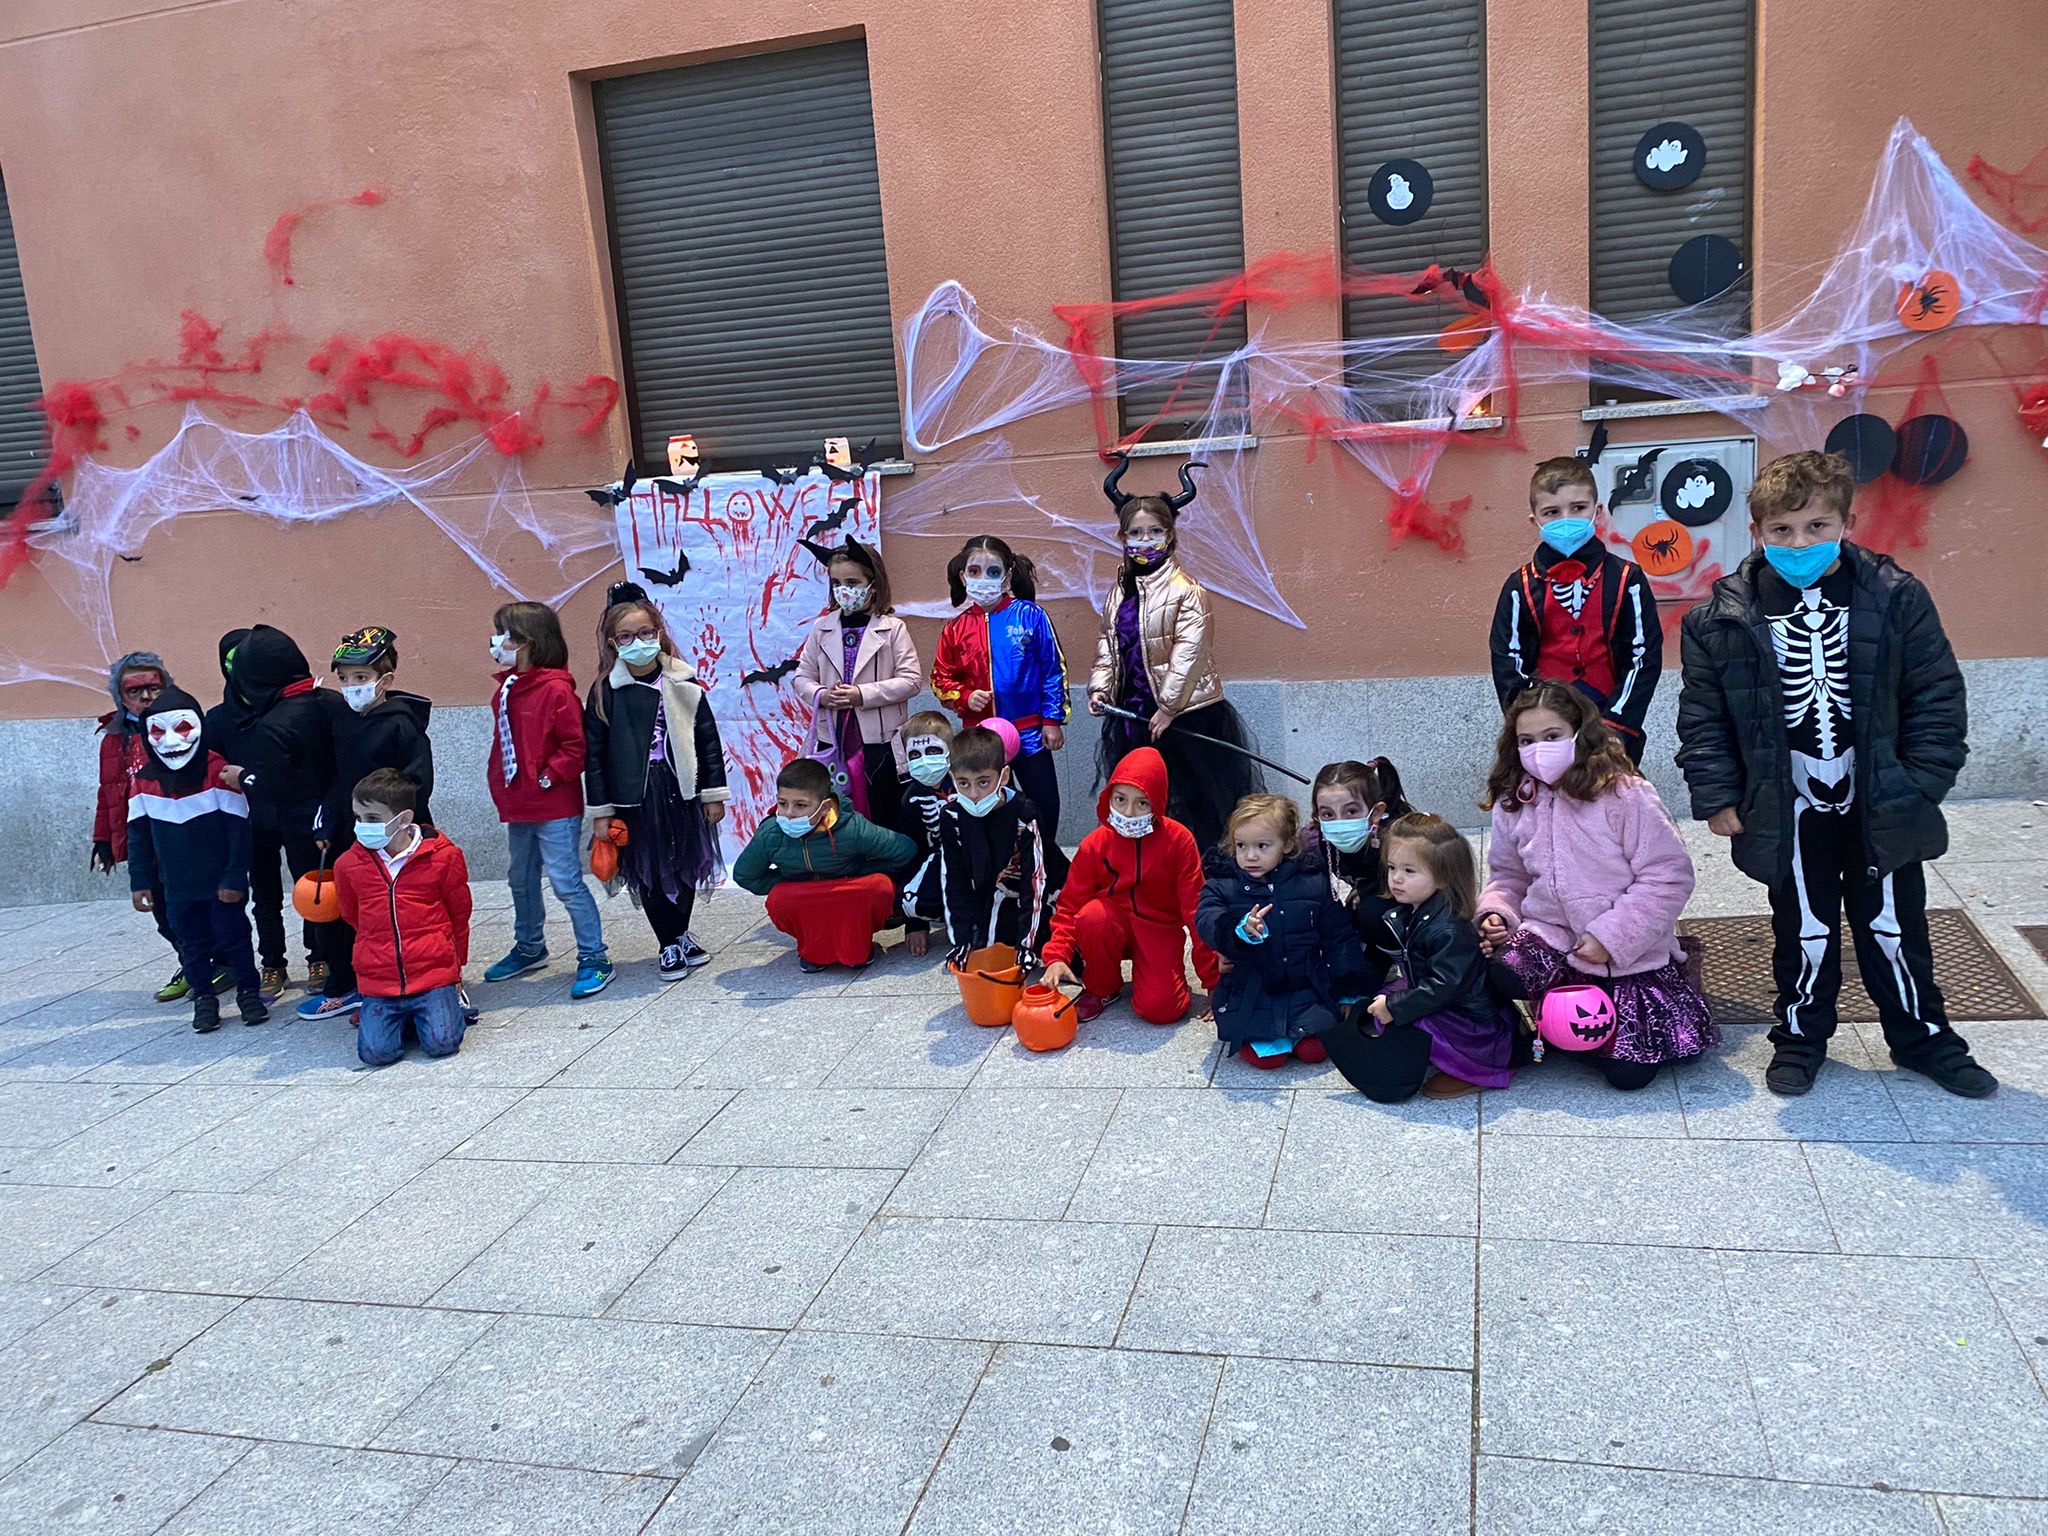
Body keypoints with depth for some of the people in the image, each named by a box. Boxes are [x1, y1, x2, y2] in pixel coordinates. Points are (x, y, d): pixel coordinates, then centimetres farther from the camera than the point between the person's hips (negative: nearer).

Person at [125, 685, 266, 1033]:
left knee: (233, 936, 5)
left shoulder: (217, 771, -14)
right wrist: (139, 882, 4)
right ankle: (203, 998, 24)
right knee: (191, 943, 12)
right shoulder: (144, 779, -2)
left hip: (221, 883, -4)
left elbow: (239, 829, -12)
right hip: (177, 886, 4)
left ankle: (249, 991, 20)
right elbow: (138, 836, 6)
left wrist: (235, 877, -13)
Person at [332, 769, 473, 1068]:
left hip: (434, 974, -2)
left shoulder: (443, 856, -6)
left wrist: (456, 962, 17)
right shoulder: (348, 865, 0)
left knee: (442, 1043, -16)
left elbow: (460, 914, 8)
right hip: (378, 982, 2)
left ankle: (453, 1006, 17)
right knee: (374, 1051, -13)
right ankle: (402, 1017, 18)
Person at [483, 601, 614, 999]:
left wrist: (548, 778, -18)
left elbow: (575, 747, -17)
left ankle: (594, 958, 2)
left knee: (566, 883, -7)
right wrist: (501, 790, 13)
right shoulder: (506, 690, 9)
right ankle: (529, 947, 39)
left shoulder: (556, 690, -17)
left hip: (556, 809, -9)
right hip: (518, 809, 9)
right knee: (522, 880, 21)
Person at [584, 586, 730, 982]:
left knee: (685, 868, 11)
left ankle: (676, 941, 29)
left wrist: (714, 793, 3)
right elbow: (594, 753, -2)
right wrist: (601, 810, -3)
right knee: (649, 874, 5)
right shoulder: (604, 691, -5)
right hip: (634, 796, -1)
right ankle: (675, 945, 19)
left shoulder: (682, 683, -1)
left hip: (680, 790, 2)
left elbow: (708, 739, 4)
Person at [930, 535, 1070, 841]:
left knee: (1045, 804, 5)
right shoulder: (956, 628, 2)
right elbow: (941, 677, 9)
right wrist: (965, 697, -10)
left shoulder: (1029, 616, -6)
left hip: (1029, 732, -2)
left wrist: (1053, 720, -5)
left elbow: (1053, 670, -3)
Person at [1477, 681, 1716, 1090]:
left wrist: (1610, 936, -19)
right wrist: (1496, 914, -6)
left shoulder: (1624, 795, -14)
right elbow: (1507, 877, 16)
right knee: (1491, 974, -30)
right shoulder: (1513, 806, 3)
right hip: (1550, 935, 3)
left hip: (1629, 953, -3)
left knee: (1629, 1072, -5)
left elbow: (1668, 876, -14)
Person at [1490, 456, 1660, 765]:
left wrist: (1613, 725, -10)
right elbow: (1508, 668, 3)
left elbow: (1645, 659, 1)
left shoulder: (1626, 580, 4)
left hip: (1611, 738, 0)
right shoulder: (1521, 588, 5)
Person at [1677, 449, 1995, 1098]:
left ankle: (1924, 1037, 34)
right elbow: (1702, 715, -2)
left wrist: (1922, 783, -7)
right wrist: (1717, 796, -5)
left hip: (1881, 806, 1)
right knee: (1804, 933, 12)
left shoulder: (1896, 598, -7)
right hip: (1788, 813, 0)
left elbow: (1937, 697, -3)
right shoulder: (1725, 618, -8)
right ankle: (1800, 1038, 31)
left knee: (1895, 929, 14)